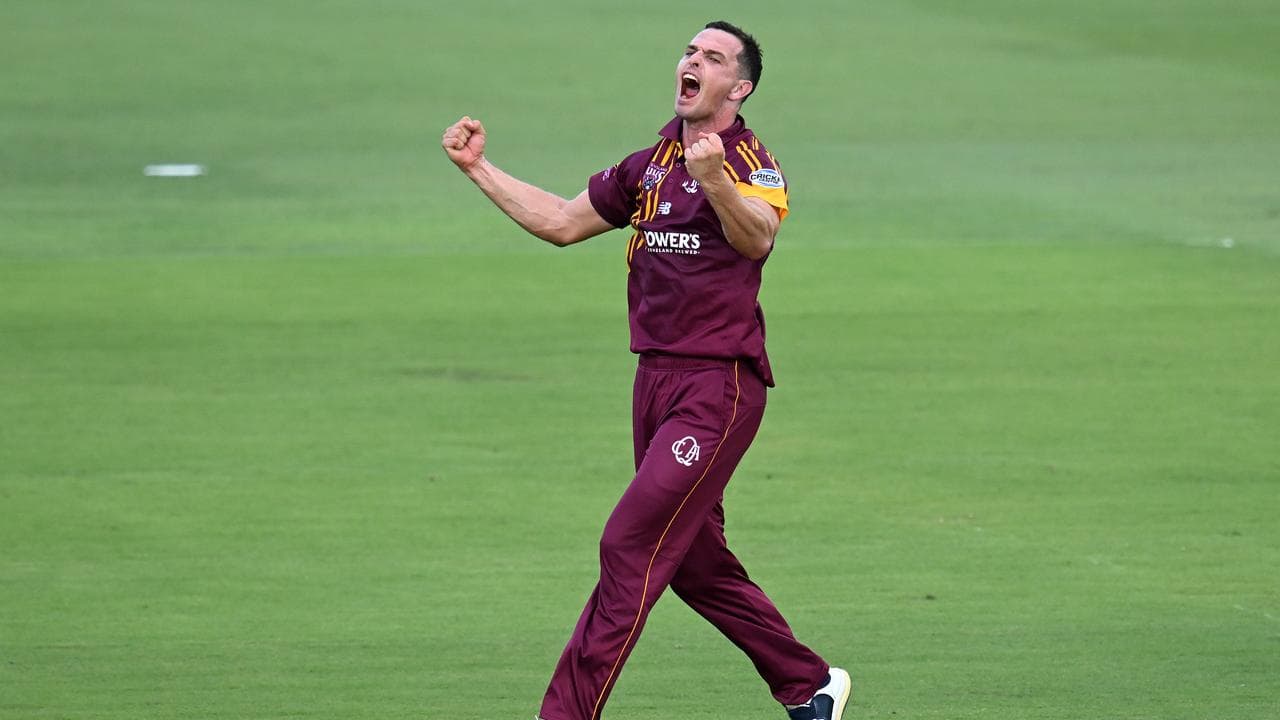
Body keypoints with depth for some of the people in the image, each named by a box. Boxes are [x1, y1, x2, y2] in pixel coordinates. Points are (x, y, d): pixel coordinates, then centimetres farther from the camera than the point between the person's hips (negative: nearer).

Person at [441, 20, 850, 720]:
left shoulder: (752, 163, -9)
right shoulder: (650, 166, 14)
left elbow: (757, 238, -30)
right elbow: (561, 222, 23)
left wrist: (715, 181, -49)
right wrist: (479, 169, 16)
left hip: (719, 386, -8)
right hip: (657, 380, 8)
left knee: (630, 544, -13)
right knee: (695, 563, 12)